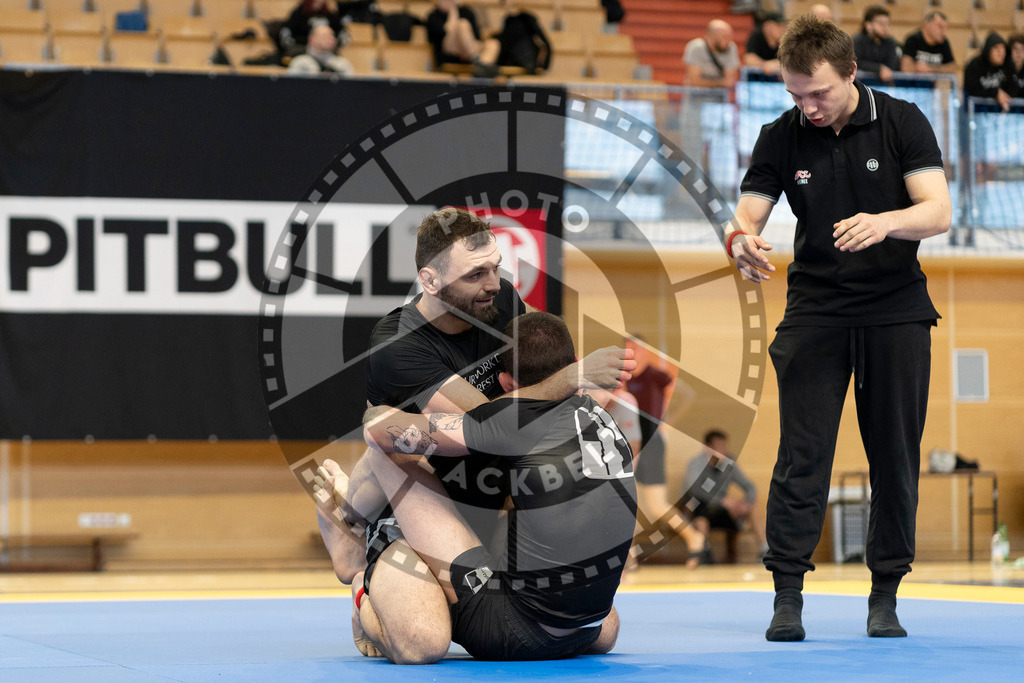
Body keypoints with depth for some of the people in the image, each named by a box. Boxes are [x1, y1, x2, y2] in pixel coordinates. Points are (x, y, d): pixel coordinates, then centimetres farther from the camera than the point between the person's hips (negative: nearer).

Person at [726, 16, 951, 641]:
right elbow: (747, 216, -1)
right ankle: (788, 596, -6)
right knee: (802, 454, -8)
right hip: (815, 311, 0)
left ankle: (886, 595, 12)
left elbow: (939, 212, -12)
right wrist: (742, 242, -25)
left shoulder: (903, 122, -5)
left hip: (897, 313, 0)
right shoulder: (781, 138, -1)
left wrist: (884, 223, -32)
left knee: (895, 457, 2)